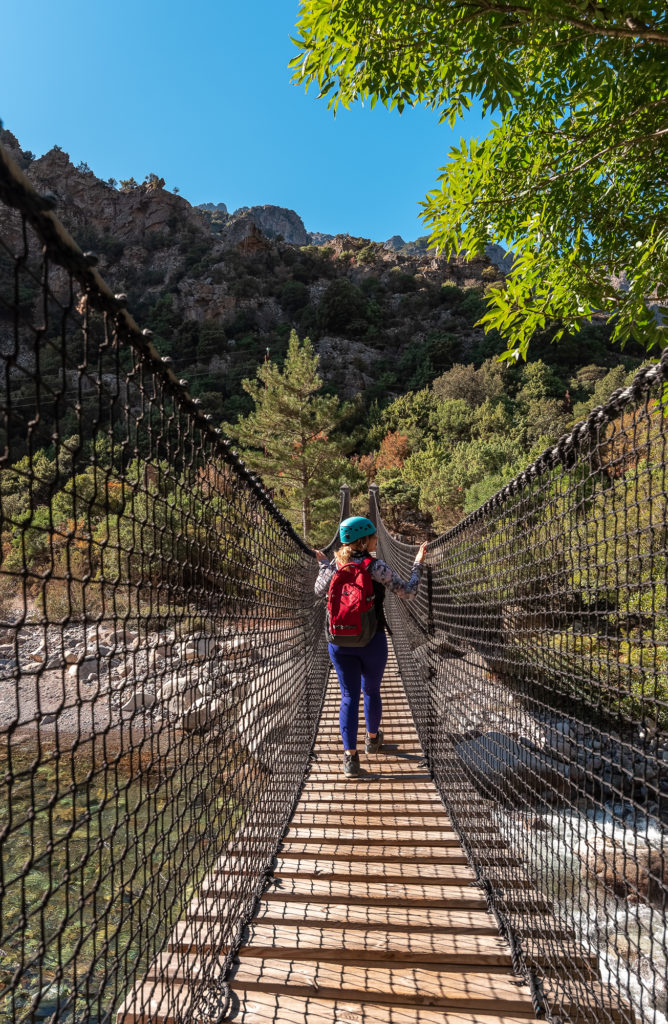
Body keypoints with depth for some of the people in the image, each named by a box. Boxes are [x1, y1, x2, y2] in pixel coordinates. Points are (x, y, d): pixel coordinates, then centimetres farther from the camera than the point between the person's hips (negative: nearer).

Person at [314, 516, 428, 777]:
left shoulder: (334, 567, -2)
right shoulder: (377, 567, -12)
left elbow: (319, 592, 15)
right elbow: (408, 593, -7)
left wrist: (323, 565, 26)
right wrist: (418, 564, 4)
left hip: (339, 642, 2)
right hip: (372, 641, -2)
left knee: (349, 696, 8)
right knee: (371, 691, 20)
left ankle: (350, 755, 2)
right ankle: (372, 739, 41)